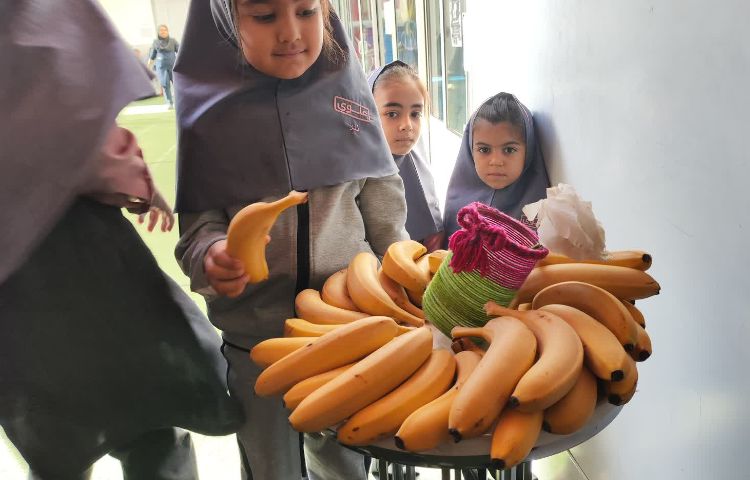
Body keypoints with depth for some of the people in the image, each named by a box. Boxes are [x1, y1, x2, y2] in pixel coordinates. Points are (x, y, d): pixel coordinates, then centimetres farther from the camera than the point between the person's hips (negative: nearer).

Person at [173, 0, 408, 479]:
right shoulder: (209, 106, -7)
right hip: (256, 332, 0)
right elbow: (198, 217, -4)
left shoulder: (346, 89, -3)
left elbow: (383, 200, 4)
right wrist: (211, 255, -25)